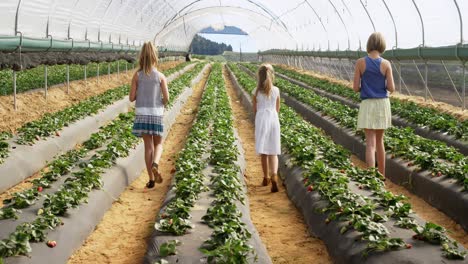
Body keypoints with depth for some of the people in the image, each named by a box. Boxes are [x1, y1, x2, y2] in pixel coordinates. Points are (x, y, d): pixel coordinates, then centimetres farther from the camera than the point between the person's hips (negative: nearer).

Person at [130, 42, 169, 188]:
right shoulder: (161, 76, -4)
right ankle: (155, 164, -16)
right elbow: (166, 97, -7)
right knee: (158, 144, 15)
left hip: (142, 113, 1)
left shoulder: (137, 75, -3)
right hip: (156, 113, -1)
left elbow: (131, 97, -3)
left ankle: (151, 179, 9)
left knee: (148, 145, 8)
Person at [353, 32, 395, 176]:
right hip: (383, 104, 2)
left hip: (367, 105, -2)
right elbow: (391, 88, -5)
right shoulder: (386, 63, -5)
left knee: (370, 143, -4)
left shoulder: (360, 62, -7)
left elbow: (356, 88, -6)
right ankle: (381, 176, 26)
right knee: (379, 140, 18)